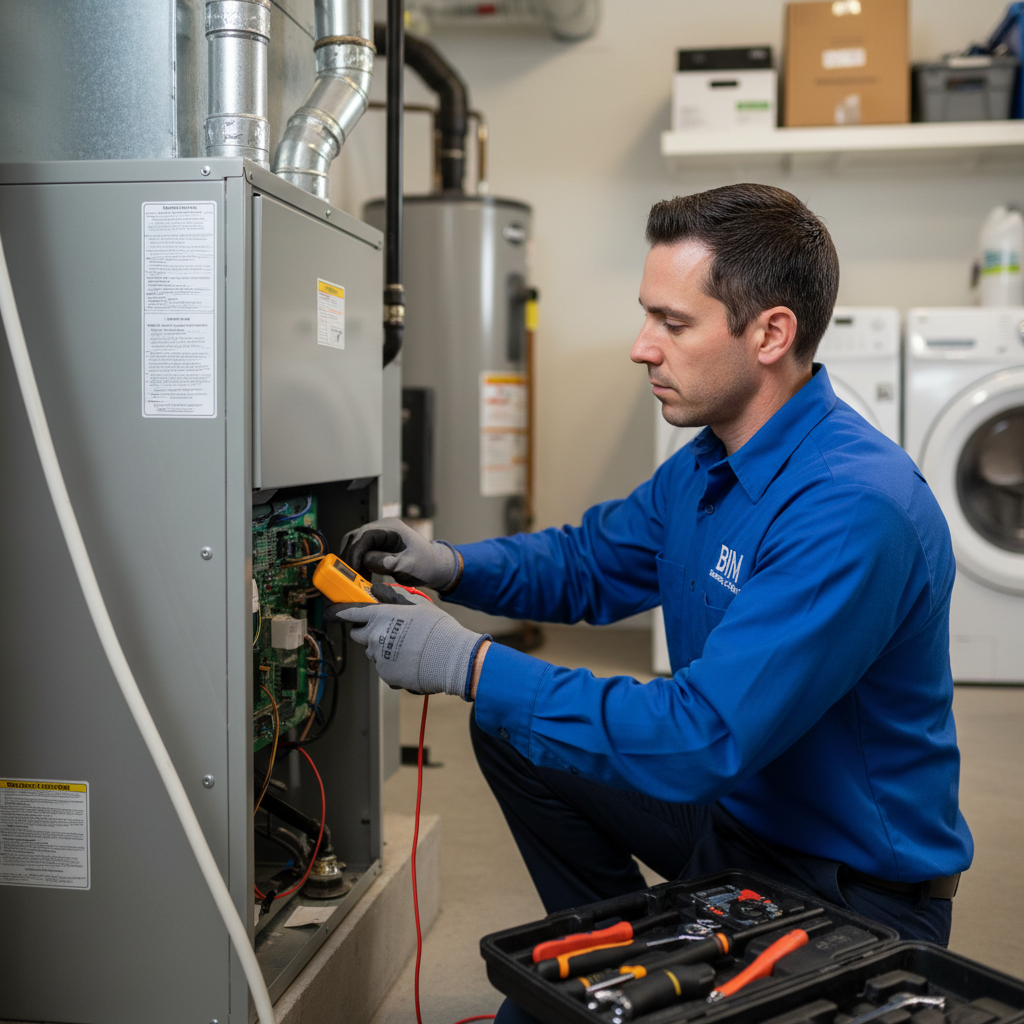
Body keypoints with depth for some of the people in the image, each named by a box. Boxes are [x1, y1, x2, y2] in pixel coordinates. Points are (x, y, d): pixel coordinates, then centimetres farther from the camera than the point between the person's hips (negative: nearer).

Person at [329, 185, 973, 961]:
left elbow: (701, 738, -34)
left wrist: (469, 664, -29)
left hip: (856, 897, -8)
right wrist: (451, 565, -6)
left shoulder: (856, 509, -30)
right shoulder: (708, 464, 0)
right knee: (508, 728, 11)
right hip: (733, 805, 8)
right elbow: (589, 562, 13)